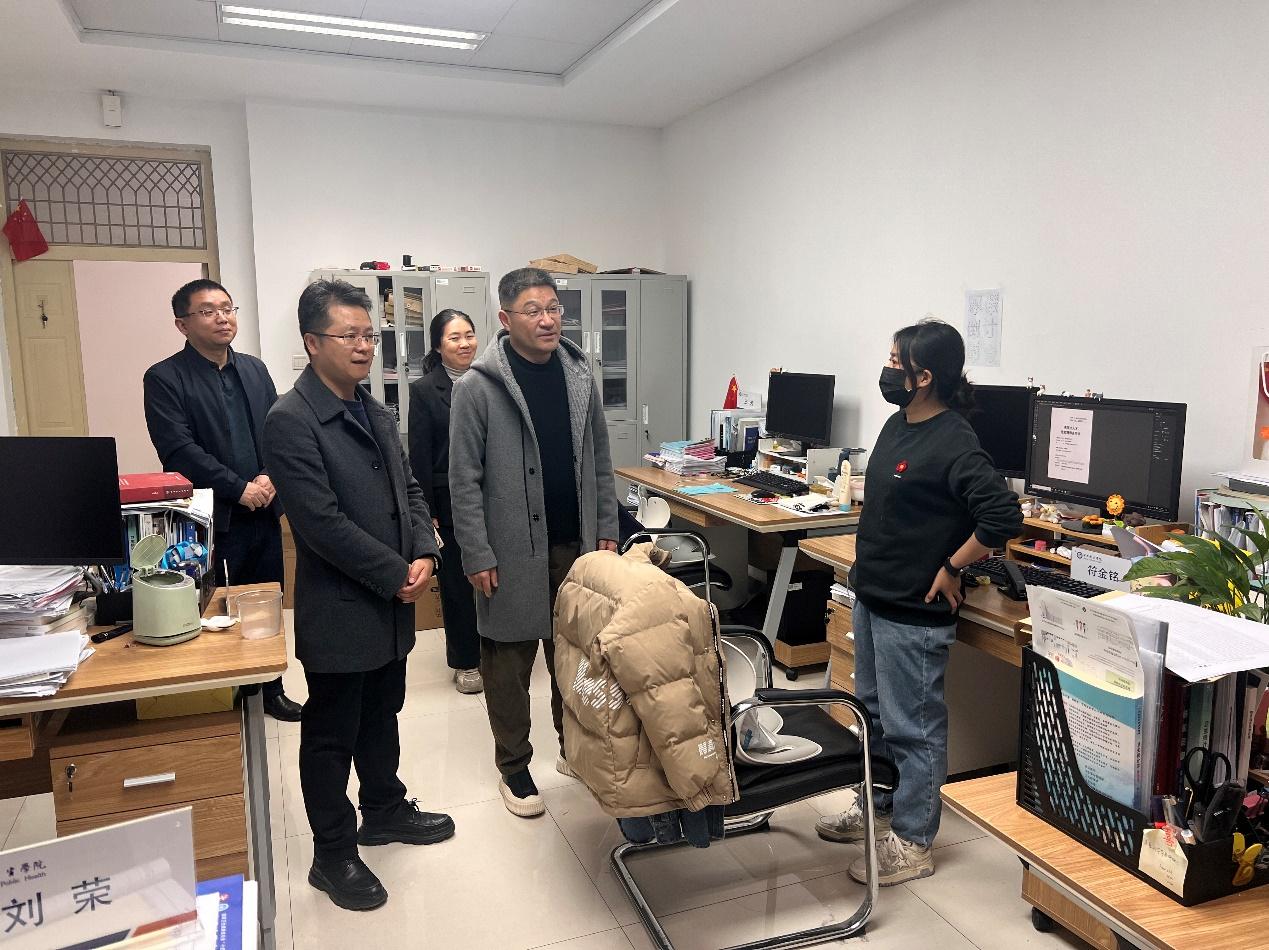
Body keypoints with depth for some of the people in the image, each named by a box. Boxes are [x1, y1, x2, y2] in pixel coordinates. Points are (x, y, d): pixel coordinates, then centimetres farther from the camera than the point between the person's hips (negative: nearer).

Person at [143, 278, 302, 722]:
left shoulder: (254, 369, 11)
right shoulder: (164, 378, -6)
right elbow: (179, 450, -15)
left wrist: (270, 477, -8)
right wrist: (239, 489, -16)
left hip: (263, 512, 5)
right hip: (211, 519, -5)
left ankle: (270, 691, 29)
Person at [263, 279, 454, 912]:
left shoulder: (375, 414, 9)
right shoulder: (290, 421, -17)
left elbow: (410, 490, 12)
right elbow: (322, 523, -22)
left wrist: (424, 554, -5)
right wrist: (397, 575, -17)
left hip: (391, 605, 8)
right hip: (338, 612, -7)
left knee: (381, 718, 23)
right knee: (331, 736, 9)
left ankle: (384, 810, 42)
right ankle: (333, 855, 25)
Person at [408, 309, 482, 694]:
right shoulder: (424, 390, -3)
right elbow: (419, 456, -5)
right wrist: (428, 513, -8)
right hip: (450, 502, -2)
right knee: (457, 582, 7)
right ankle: (465, 661, 22)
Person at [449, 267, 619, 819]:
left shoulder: (580, 378, 6)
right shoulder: (478, 388, -9)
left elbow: (599, 463, 11)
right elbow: (464, 481, -9)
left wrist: (606, 531, 7)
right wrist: (477, 556, -12)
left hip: (575, 546, 5)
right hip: (513, 552, -4)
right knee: (509, 662, 7)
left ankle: (575, 748, 34)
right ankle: (514, 768, 24)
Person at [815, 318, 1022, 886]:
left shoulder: (953, 445, -22)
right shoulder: (898, 424, 7)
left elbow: (1003, 516, -28)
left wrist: (951, 569, -19)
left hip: (913, 614, -10)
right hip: (871, 599, 10)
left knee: (912, 727, 4)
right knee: (873, 711, 22)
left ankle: (912, 843, 20)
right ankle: (878, 807, 40)